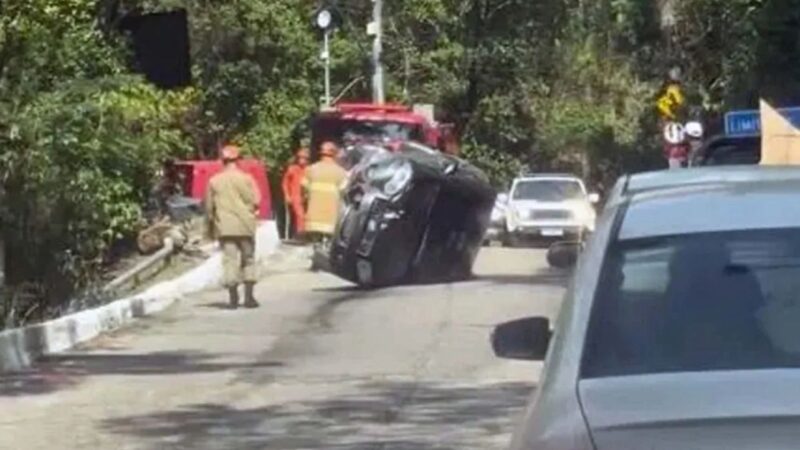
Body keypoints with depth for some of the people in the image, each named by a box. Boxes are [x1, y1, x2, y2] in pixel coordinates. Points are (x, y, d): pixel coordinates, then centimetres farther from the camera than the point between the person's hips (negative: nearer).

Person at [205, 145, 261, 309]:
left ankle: (233, 298, -3)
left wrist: (211, 226, 17)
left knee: (229, 260, 2)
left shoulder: (214, 181, 3)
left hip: (224, 227, 1)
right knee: (248, 260, 9)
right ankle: (249, 296, 5)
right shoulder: (246, 178, -5)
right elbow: (255, 201, -8)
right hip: (245, 225, -1)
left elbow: (209, 207, 5)